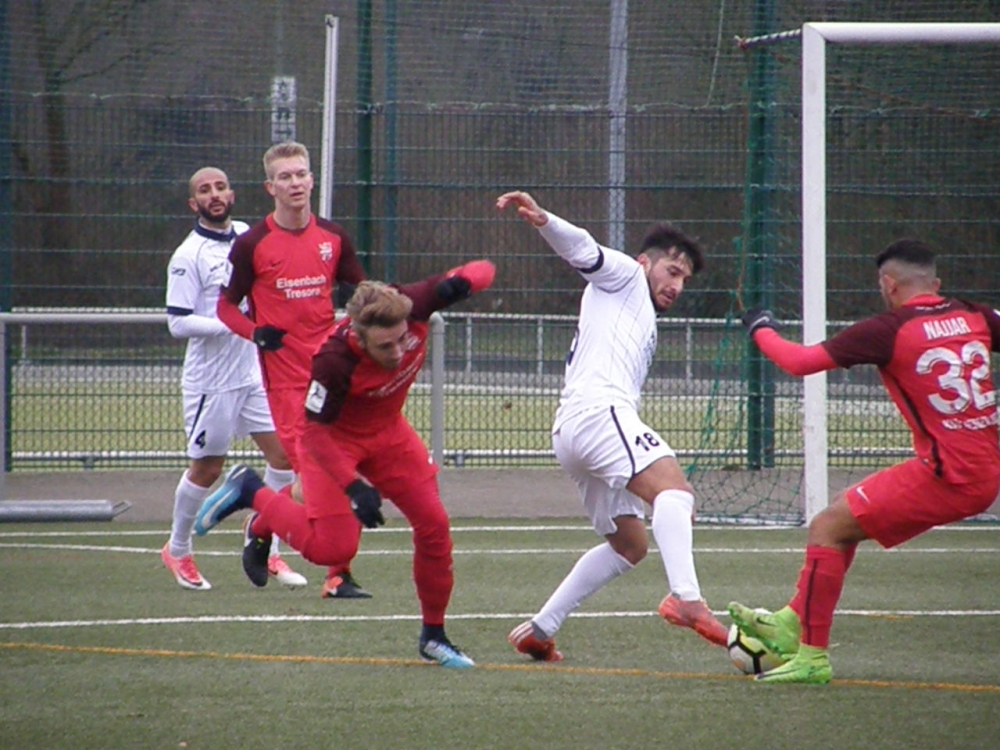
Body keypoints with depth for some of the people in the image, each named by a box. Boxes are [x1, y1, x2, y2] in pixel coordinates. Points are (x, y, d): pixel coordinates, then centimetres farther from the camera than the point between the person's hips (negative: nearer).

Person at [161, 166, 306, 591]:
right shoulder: (188, 256, -14)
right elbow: (177, 323, -18)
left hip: (257, 371, 6)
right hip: (212, 378, -6)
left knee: (284, 454, -2)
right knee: (207, 468, 4)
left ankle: (266, 550, 9)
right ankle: (177, 550, 24)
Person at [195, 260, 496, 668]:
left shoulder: (413, 306, -28)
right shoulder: (333, 361, -39)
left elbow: (481, 270, -18)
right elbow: (316, 432, -28)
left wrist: (460, 282, -42)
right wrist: (354, 487, -35)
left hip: (388, 431, 5)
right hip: (335, 437, -5)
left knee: (434, 525, -2)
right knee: (332, 547, -15)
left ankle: (433, 636, 17)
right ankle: (252, 493, 11)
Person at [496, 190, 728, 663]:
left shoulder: (644, 324, 38)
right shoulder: (623, 276, 14)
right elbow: (583, 250, -3)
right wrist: (542, 220, -22)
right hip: (596, 409, -10)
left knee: (629, 544, 18)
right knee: (673, 488, -29)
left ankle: (539, 630, 18)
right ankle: (685, 598, -51)